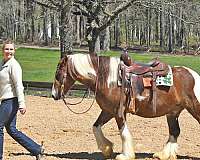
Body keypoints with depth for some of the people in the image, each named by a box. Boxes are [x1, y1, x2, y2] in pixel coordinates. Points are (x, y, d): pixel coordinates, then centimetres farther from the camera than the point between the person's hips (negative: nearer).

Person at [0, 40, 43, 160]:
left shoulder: (13, 65, -14)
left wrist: (21, 104, -22)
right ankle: (37, 150, 16)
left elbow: (18, 85, -19)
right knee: (11, 129, 11)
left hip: (11, 101, -9)